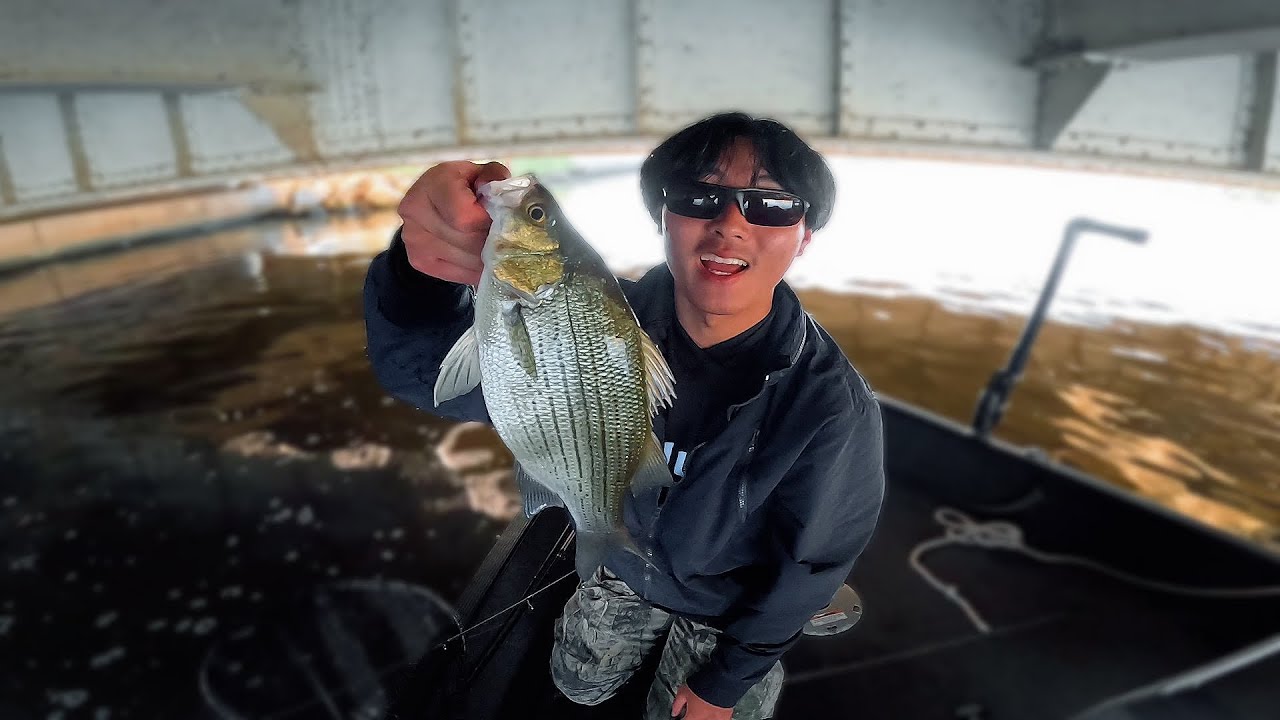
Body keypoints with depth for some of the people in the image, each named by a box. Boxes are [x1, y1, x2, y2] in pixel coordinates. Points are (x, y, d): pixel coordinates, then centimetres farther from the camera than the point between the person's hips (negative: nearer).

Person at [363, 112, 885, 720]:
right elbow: (431, 373, -31)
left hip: (729, 605, -3)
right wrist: (422, 272, -55)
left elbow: (811, 565, -20)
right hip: (623, 565, 4)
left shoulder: (832, 408, -35)